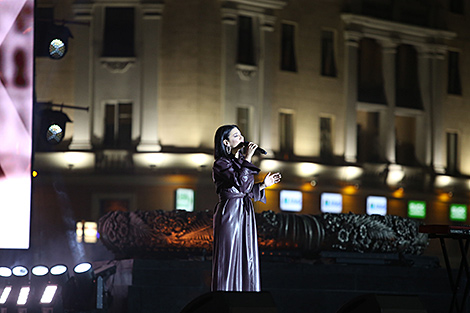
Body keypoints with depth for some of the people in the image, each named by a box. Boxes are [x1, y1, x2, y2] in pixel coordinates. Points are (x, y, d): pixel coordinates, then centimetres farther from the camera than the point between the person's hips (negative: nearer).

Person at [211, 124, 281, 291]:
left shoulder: (240, 161, 16)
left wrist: (263, 185, 11)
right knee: (229, 258, -6)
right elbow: (240, 183, -23)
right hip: (229, 213, -8)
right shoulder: (221, 164, -10)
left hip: (246, 214, 8)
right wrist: (247, 159, -19)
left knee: (247, 258, 7)